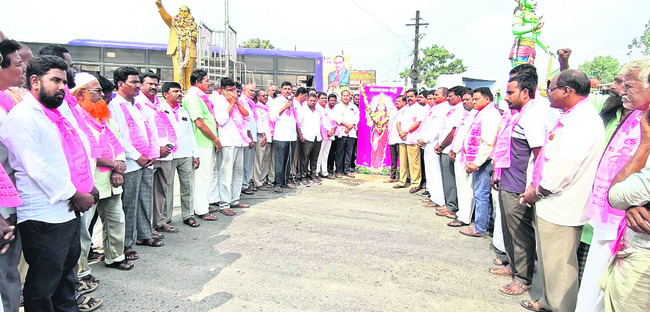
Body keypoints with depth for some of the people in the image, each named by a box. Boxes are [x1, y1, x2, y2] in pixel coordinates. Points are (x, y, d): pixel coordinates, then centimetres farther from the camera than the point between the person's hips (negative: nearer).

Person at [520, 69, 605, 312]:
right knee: (548, 259, 21)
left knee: (559, 264, 1)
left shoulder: (582, 121, -18)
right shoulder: (572, 117, 15)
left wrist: (538, 191, -13)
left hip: (560, 208, -10)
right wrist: (536, 185, 8)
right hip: (550, 204, 10)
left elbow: (566, 166, -25)